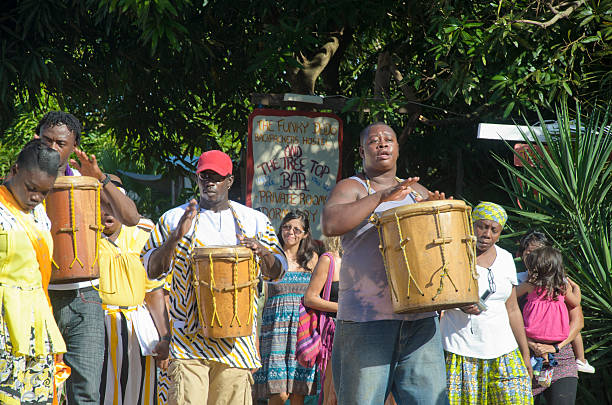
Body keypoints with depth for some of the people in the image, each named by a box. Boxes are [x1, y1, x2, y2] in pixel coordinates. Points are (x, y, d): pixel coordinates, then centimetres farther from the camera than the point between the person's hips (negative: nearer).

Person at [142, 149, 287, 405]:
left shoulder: (254, 221, 14)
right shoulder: (173, 219, 9)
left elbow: (277, 272, 14)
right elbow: (151, 269, 4)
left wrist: (263, 252, -9)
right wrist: (176, 237, -12)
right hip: (189, 338, -2)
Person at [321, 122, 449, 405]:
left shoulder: (416, 191, 21)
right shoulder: (351, 188, 4)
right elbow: (330, 224, -16)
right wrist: (381, 196, -19)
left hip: (420, 320, 4)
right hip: (365, 318, -4)